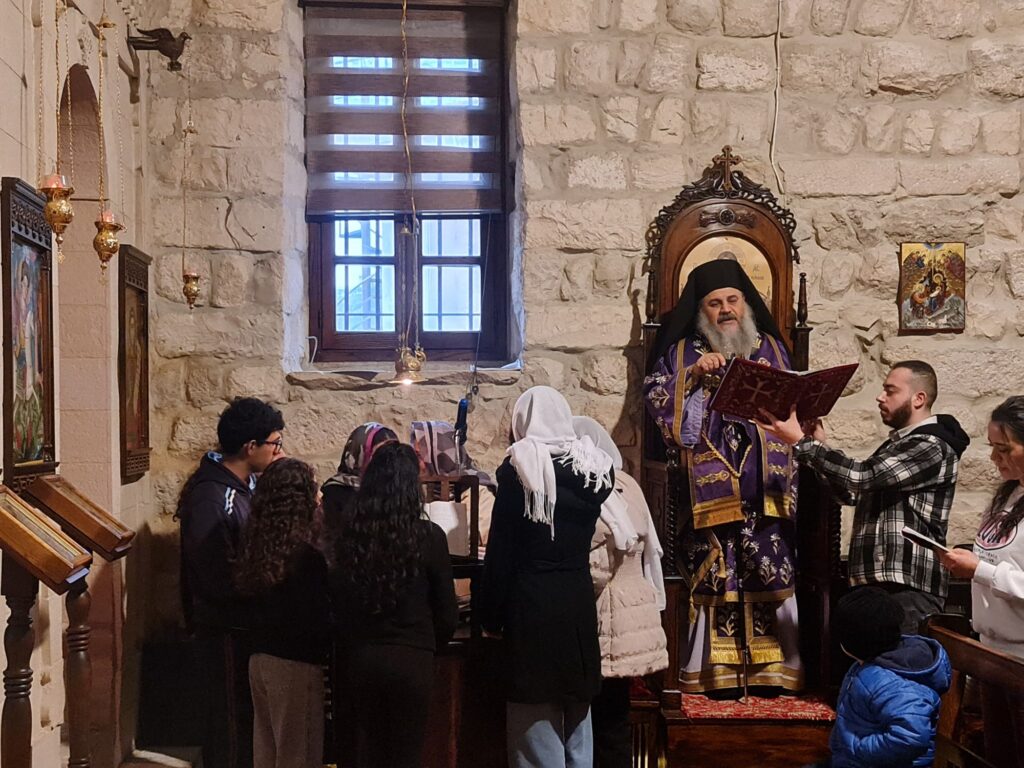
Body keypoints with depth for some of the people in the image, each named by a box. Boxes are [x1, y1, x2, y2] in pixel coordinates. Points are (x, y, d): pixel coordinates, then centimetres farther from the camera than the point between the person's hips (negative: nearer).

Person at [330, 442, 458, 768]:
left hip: (359, 658, 3)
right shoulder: (428, 536, -11)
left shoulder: (348, 533, -4)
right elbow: (446, 612, -3)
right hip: (410, 660, -3)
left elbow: (338, 600, 5)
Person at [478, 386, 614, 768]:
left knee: (536, 719, 3)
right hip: (579, 601, 5)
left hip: (531, 603, -5)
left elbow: (500, 551, -8)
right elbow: (584, 538, 11)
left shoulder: (519, 467, -9)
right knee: (576, 717, 14)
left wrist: (491, 617, -2)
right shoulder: (593, 466, 4)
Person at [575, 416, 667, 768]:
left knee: (606, 722, 1)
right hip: (630, 612, 9)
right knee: (613, 716, 16)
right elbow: (645, 549, 16)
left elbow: (593, 574, -22)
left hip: (607, 623, -9)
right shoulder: (626, 485, 9)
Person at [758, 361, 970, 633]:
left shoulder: (931, 447, -11)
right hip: (874, 586, 9)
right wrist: (820, 447, 11)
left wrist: (801, 442, -17)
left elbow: (862, 476, -21)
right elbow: (854, 492, 23)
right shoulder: (898, 445, 21)